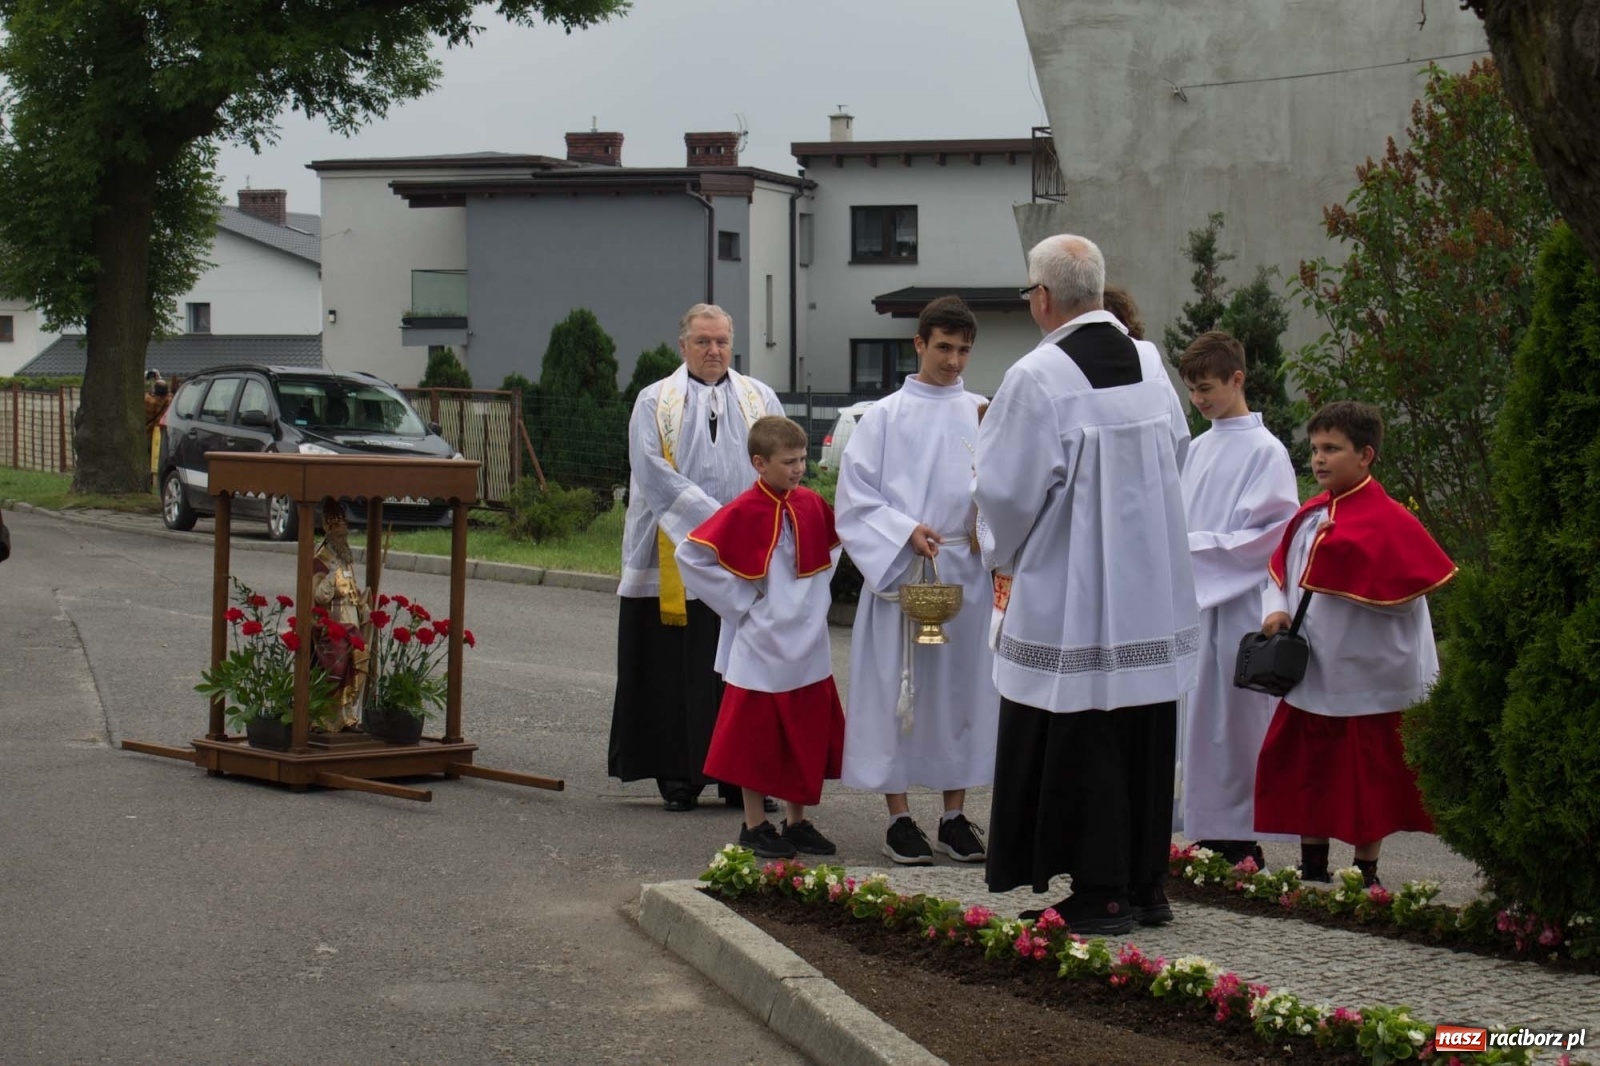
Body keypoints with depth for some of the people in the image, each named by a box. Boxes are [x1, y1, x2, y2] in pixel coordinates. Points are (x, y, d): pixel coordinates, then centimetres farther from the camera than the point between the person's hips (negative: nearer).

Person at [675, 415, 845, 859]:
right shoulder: (742, 513, -14)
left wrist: (818, 590, 10)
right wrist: (736, 599, -12)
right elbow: (689, 553, -15)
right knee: (755, 738, 3)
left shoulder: (813, 506, 3)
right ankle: (755, 825, 13)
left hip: (809, 645, 6)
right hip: (761, 645, -6)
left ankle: (797, 821, 22)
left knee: (808, 735, 11)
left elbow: (833, 545, 23)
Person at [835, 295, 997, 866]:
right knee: (897, 689, 0)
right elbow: (855, 497, 0)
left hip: (967, 573, 2)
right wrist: (905, 531, -14)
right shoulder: (884, 417, 3)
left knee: (962, 686, 6)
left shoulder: (983, 415, 8)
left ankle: (955, 814, 15)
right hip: (898, 572, -2)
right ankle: (899, 816, 8)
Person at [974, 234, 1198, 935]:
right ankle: (1147, 885, 22)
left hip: (1070, 599, -6)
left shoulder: (1037, 378, -17)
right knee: (1144, 738, 13)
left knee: (1081, 747, 2)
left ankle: (1101, 895, 5)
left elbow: (1006, 488, -13)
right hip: (1153, 592, 7)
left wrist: (1005, 558, 6)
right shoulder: (1150, 363, 3)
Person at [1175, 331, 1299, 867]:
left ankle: (1243, 841, 5)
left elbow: (1271, 537, -13)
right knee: (1200, 718, 9)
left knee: (1236, 720, -3)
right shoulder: (1199, 448, 13)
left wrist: (1197, 545, -16)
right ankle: (1210, 836, 16)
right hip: (1196, 602, 7)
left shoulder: (1265, 451, -8)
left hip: (1240, 604, -7)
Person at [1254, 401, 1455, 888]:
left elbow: (1408, 591, -17)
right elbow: (1280, 571, 14)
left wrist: (1344, 558, -17)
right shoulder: (1309, 515, 8)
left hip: (1366, 676, -7)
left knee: (1366, 779, 4)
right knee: (1306, 773, 13)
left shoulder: (1388, 520, -14)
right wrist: (1276, 609, -4)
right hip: (1309, 674, 7)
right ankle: (1312, 868, 25)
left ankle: (1365, 872, 15)